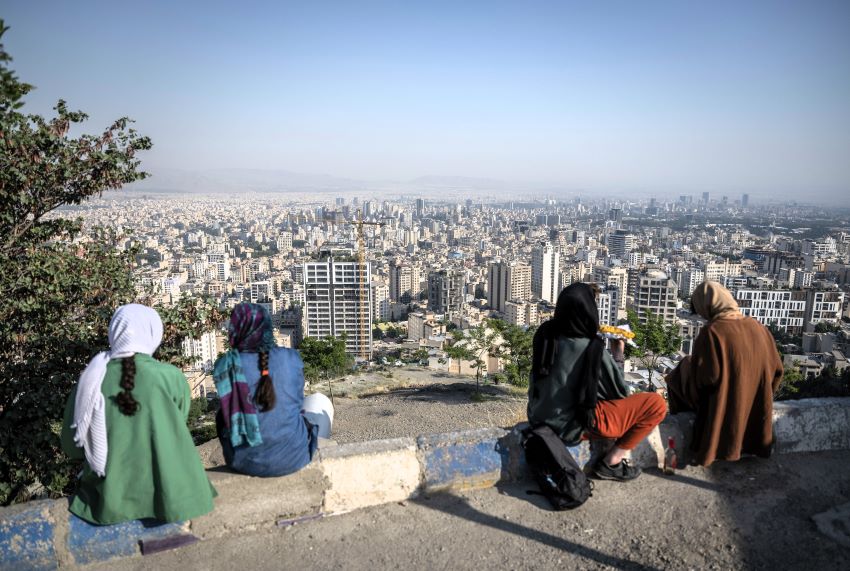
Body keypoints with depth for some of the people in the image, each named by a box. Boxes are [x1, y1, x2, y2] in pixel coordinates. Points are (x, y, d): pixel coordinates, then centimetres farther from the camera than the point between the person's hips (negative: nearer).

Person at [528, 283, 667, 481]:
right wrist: (618, 355, 1)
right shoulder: (592, 349, -23)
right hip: (574, 427, -8)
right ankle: (611, 463, 3)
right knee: (656, 404, -2)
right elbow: (620, 392, -9)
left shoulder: (545, 334, -5)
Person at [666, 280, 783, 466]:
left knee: (677, 377, 16)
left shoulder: (712, 332, -22)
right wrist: (754, 395, 18)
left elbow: (703, 378, -23)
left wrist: (687, 364, -2)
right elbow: (776, 369, 3)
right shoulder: (757, 327, -5)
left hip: (722, 411, -5)